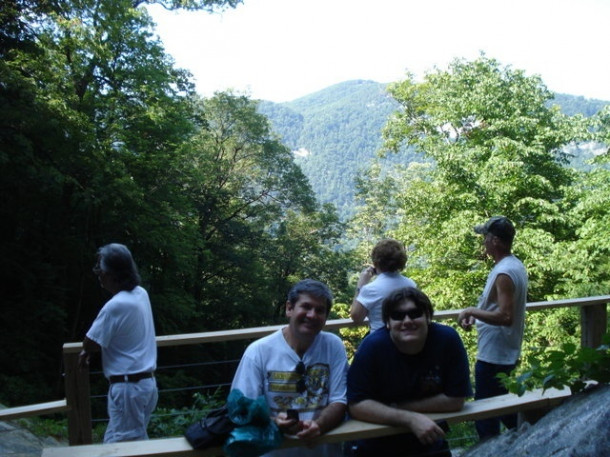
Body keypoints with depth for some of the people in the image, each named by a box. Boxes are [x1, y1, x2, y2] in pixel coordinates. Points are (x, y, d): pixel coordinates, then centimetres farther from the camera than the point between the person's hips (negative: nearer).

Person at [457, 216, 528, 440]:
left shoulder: (504, 273, -23)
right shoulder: (516, 265, 8)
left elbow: (505, 317, -29)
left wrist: (472, 311, -19)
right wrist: (476, 316, 7)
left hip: (493, 355, -10)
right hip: (508, 352, 10)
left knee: (485, 414, 2)